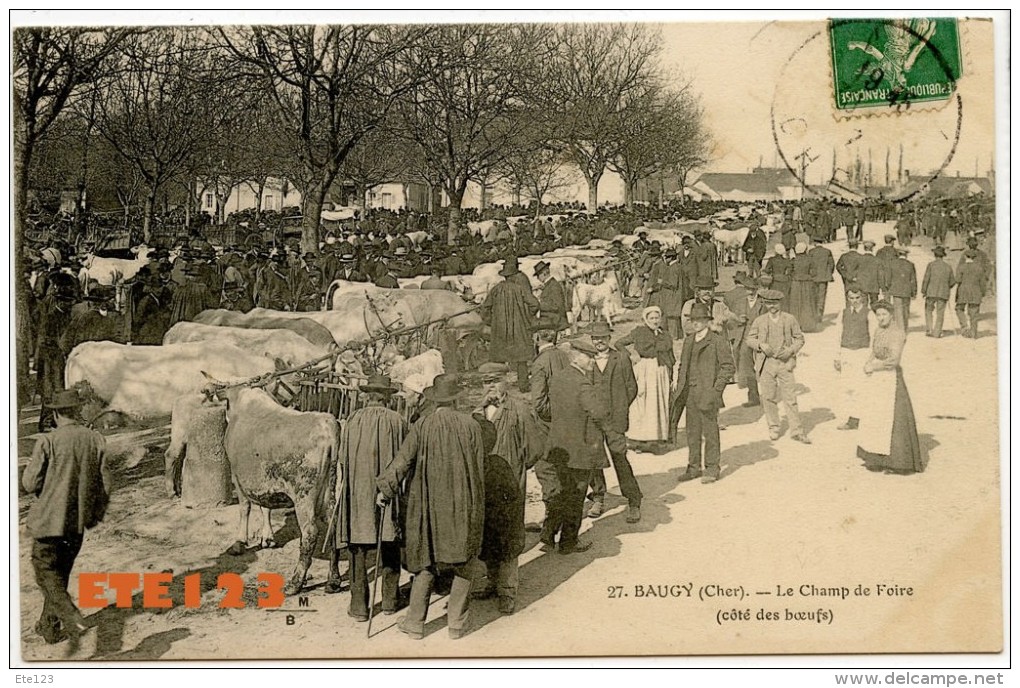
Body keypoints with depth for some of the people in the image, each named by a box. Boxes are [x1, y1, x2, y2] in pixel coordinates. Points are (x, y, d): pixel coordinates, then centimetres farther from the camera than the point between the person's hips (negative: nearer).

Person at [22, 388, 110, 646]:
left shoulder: (48, 442, -16)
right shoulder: (95, 440, -4)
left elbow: (30, 483, -12)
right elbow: (104, 484, 1)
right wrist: (97, 514, 15)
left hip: (50, 518, -5)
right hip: (79, 521, 5)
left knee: (45, 572, 6)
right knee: (61, 572, 20)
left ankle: (72, 618, -14)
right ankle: (49, 626, 29)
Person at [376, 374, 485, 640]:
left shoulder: (422, 426, -7)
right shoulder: (471, 425, -5)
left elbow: (403, 459, -12)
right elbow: (479, 468, 2)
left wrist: (385, 488, -1)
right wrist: (477, 507, 13)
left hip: (429, 504, 0)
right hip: (464, 504, 0)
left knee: (426, 561, 12)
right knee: (464, 563, 12)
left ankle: (416, 623, 14)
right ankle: (457, 622, 13)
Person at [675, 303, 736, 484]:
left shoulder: (717, 341, -6)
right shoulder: (688, 341, 13)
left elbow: (728, 366, -7)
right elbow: (683, 365, 21)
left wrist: (716, 389, -12)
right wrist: (680, 386, 10)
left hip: (708, 394, -6)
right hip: (691, 394, 6)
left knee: (710, 432, 0)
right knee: (692, 432, 10)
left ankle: (712, 469, 9)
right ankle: (694, 467, 19)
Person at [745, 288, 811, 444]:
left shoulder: (790, 319, 3)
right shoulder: (759, 321, 4)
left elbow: (799, 338, 9)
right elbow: (750, 339, 8)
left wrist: (791, 350, -9)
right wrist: (761, 345, -11)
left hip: (785, 362, -1)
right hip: (766, 363, 1)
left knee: (790, 397, -3)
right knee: (768, 397, 5)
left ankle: (796, 430, 3)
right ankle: (773, 428, 20)